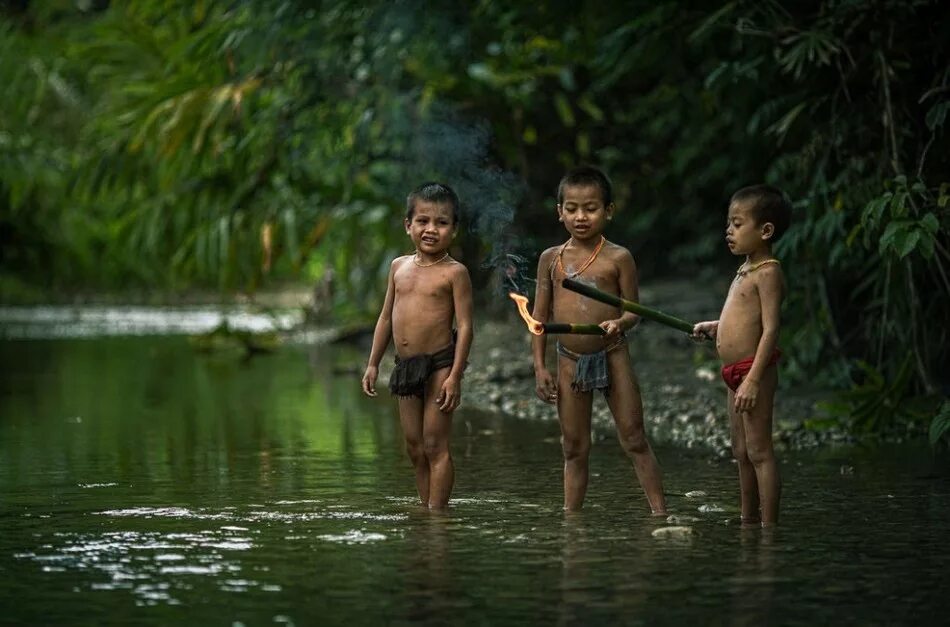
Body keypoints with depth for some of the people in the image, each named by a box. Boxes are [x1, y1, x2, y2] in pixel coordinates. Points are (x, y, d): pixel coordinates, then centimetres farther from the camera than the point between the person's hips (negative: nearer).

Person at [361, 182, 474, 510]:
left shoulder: (454, 272, -8)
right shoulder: (399, 267, 10)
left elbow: (465, 326, -10)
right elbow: (386, 317, 17)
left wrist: (455, 376, -16)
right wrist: (373, 364, 14)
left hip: (438, 364, -6)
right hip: (406, 367, 6)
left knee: (435, 446, -5)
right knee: (415, 448, 10)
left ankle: (437, 511, -2)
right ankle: (425, 509, 16)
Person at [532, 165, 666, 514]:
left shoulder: (618, 258, -3)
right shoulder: (551, 259, 5)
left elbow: (633, 311, 1)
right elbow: (540, 316, 9)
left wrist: (619, 324, -23)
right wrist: (539, 367, 4)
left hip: (612, 357, -3)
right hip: (569, 361, 3)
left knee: (634, 441, 0)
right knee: (574, 449, 9)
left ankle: (660, 512, 1)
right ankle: (570, 516, 14)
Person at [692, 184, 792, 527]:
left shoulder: (768, 273, -14)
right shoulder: (745, 270, 16)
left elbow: (770, 328, -20)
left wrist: (753, 380, -25)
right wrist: (716, 326, 15)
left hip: (753, 369, -10)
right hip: (735, 371, 10)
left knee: (759, 451, -8)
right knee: (741, 452, 16)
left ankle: (769, 524, -6)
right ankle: (748, 520, 25)